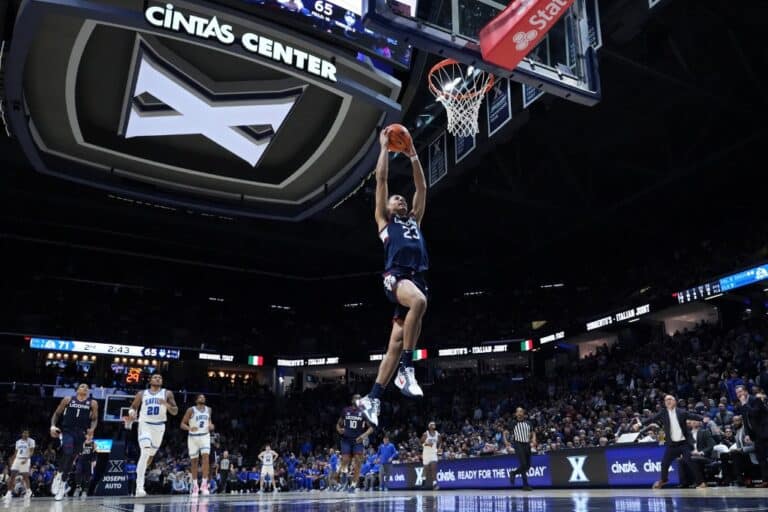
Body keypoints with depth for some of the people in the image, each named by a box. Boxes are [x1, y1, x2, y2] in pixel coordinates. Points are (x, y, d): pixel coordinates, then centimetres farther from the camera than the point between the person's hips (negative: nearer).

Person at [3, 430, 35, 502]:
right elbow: (16, 452, 19)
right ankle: (9, 492, -3)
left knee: (25, 477, -1)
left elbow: (31, 451, -11)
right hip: (17, 459, 5)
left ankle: (28, 491, 18)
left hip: (25, 460, -5)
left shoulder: (31, 441, -4)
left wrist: (26, 459, -25)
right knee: (12, 476, -5)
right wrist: (12, 461, 10)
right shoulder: (18, 442, 13)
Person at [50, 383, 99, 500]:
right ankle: (58, 475, -9)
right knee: (67, 451, -28)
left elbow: (95, 419, 5)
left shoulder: (92, 403, 6)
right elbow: (56, 413, 10)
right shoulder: (68, 399, 6)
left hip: (80, 433, 1)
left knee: (70, 460, 5)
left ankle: (62, 485, 17)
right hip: (66, 431, -1)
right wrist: (53, 426, -7)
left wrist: (92, 429, -15)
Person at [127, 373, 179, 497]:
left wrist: (167, 404, -20)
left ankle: (139, 474, 43)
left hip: (159, 426, 2)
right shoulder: (142, 394, 6)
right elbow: (133, 406, 18)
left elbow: (175, 412, 0)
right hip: (145, 425, -2)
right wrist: (132, 413, -6)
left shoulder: (167, 393, 4)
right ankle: (139, 487, -22)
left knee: (150, 455, 15)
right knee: (145, 453, -20)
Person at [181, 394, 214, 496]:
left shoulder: (208, 410, 7)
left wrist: (211, 425, 0)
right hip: (193, 437, -2)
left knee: (206, 457, -18)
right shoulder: (191, 410, -5)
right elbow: (182, 424, -5)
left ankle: (204, 485, -17)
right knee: (194, 462, 5)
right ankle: (195, 487, 17)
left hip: (205, 436, 2)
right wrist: (190, 428, -25)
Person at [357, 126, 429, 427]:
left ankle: (372, 399, 3)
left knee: (396, 343, -2)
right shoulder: (384, 220, 21)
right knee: (419, 302, -38)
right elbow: (381, 180, 19)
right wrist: (385, 147, 24)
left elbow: (421, 187, 34)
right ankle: (406, 369, -29)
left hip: (418, 278, 5)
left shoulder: (414, 220, 34)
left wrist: (413, 156, 35)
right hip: (396, 276, -5)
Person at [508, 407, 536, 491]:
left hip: (527, 444, 5)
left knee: (528, 466, 7)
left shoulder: (528, 423, 8)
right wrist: (507, 443, -10)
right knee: (523, 464, -14)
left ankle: (513, 473, 30)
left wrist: (533, 440, -7)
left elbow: (533, 432, 13)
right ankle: (525, 485, -5)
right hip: (518, 444, -5)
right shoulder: (513, 423, -2)